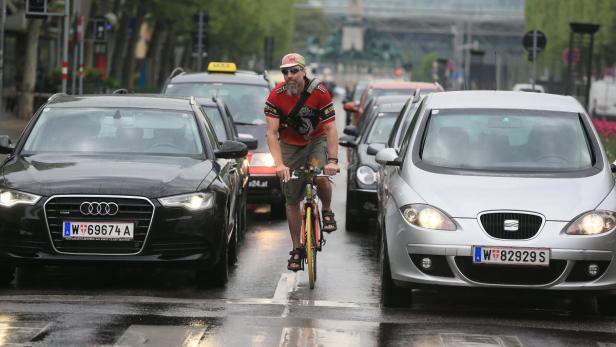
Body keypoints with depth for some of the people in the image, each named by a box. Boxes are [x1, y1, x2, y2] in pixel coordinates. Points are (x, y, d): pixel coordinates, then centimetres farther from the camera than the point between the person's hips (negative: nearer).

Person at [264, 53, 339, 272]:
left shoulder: (319, 92, -23)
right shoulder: (276, 96, -21)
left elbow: (330, 129, -24)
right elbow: (271, 133, -24)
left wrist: (332, 160, -35)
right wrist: (279, 164, -37)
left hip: (317, 141, -1)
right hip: (290, 146, 1)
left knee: (321, 177, -30)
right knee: (292, 200, 1)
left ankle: (327, 211, 1)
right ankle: (297, 249, 11)